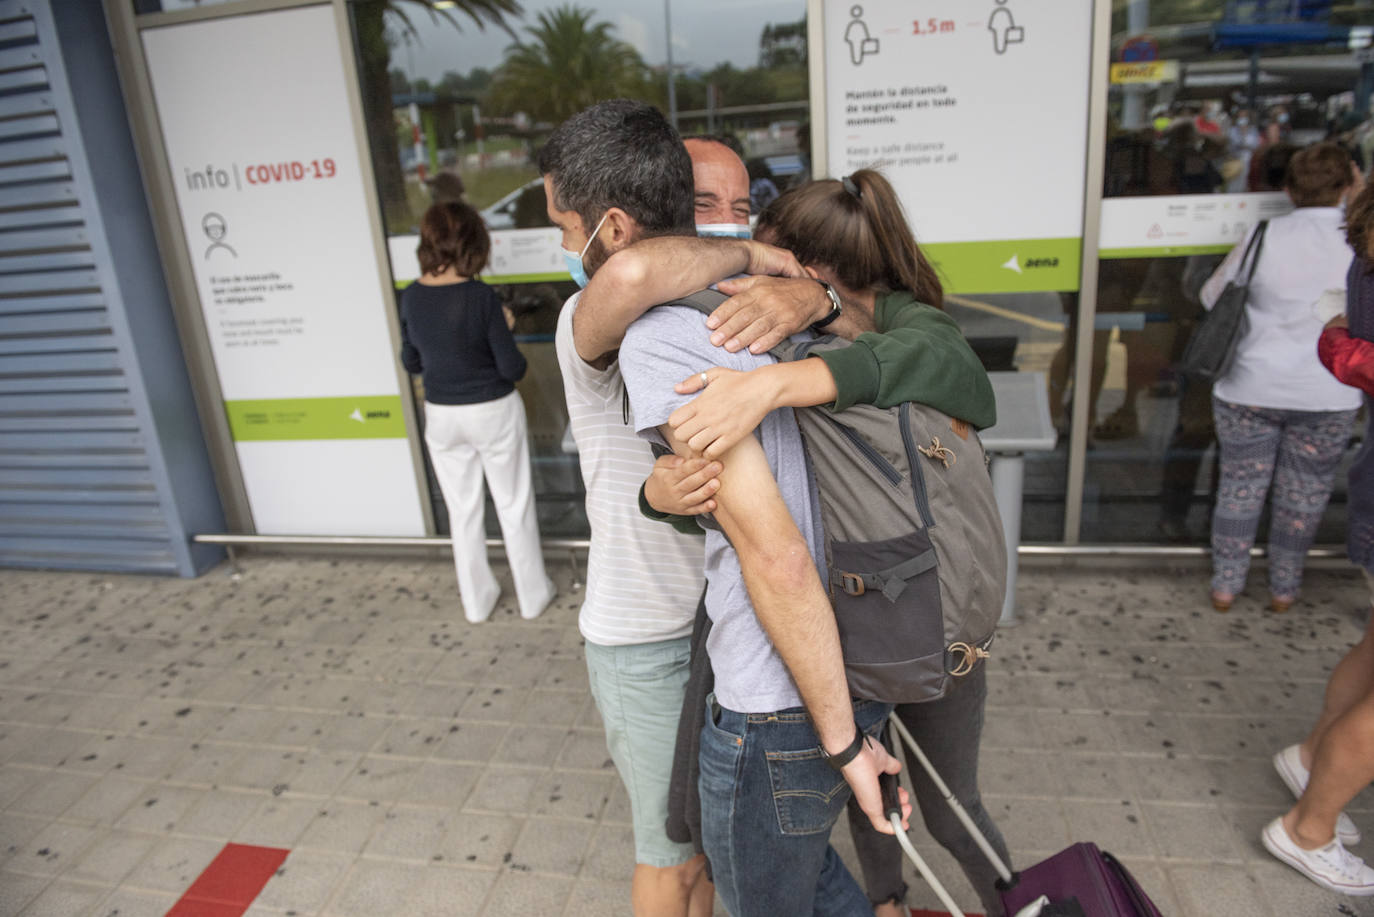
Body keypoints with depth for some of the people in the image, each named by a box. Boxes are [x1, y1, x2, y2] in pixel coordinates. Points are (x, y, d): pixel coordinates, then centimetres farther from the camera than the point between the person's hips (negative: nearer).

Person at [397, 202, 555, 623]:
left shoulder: (411, 297, -6)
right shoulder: (481, 297, -20)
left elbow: (410, 361, 6)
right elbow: (512, 368, -16)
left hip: (441, 415, 4)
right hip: (493, 412, -4)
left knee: (463, 510, 17)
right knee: (514, 506, 12)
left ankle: (477, 601, 29)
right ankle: (532, 595, 26)